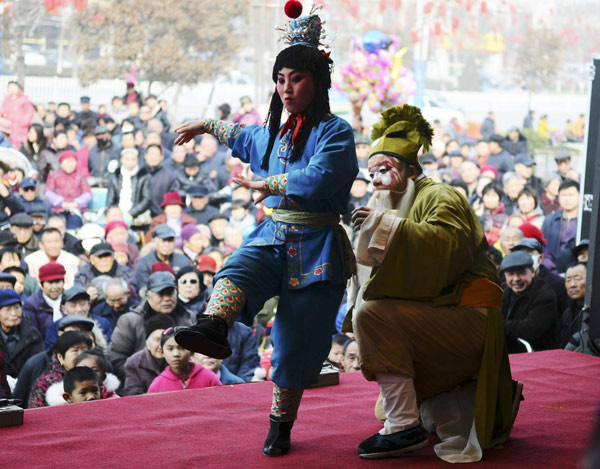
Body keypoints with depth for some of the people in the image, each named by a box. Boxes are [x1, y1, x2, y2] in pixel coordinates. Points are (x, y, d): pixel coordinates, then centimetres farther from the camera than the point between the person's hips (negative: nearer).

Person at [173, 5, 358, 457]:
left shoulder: (335, 131, -7)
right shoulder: (277, 134, 16)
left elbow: (319, 178, -23)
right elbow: (248, 138, 40)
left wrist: (263, 184, -15)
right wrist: (207, 126, 50)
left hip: (316, 248, -5)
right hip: (272, 238, 5)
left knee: (297, 342, -2)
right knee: (237, 269, -29)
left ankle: (281, 425, 12)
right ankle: (214, 327, -60)